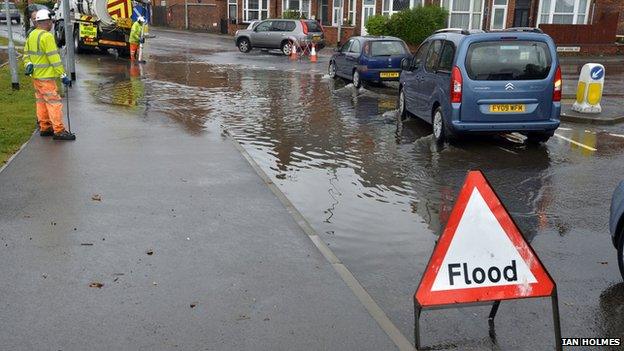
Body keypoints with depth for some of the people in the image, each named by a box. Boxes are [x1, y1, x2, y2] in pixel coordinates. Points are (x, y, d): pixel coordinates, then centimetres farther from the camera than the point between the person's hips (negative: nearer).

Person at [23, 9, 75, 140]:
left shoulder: (32, 35, 11)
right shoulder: (47, 36, -18)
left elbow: (26, 53, 17)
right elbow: (54, 58, -19)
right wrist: (63, 75, -17)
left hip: (35, 75, 9)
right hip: (46, 77, -9)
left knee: (42, 101, 15)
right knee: (54, 102, -7)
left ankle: (44, 128, 23)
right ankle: (58, 131, -6)